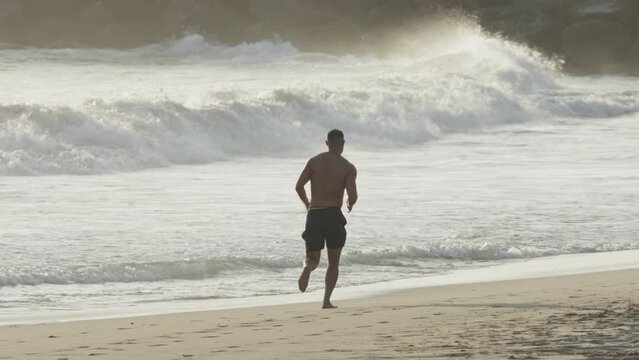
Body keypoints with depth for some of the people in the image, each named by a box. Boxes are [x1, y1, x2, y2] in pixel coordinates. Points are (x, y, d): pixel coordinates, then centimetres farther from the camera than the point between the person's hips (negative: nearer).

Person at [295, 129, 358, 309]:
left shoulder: (314, 161, 5)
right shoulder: (348, 168, -2)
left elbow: (299, 187, -4)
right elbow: (352, 196, -12)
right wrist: (350, 204, 13)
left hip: (314, 215, 2)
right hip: (333, 215, -2)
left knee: (313, 258, 11)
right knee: (334, 263, 15)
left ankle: (308, 267, -28)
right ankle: (326, 301, 3)